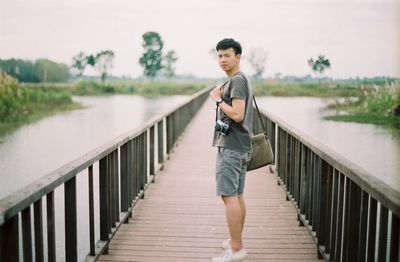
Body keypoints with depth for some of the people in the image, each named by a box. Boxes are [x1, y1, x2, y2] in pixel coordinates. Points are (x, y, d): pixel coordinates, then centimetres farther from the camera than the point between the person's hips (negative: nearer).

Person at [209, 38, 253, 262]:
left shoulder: (237, 80, -13)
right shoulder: (243, 80, 19)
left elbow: (237, 115, -22)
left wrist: (217, 99, -12)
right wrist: (221, 95, 15)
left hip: (231, 147, -11)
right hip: (240, 146, 11)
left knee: (229, 196, -10)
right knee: (238, 195, 14)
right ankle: (236, 242, 23)